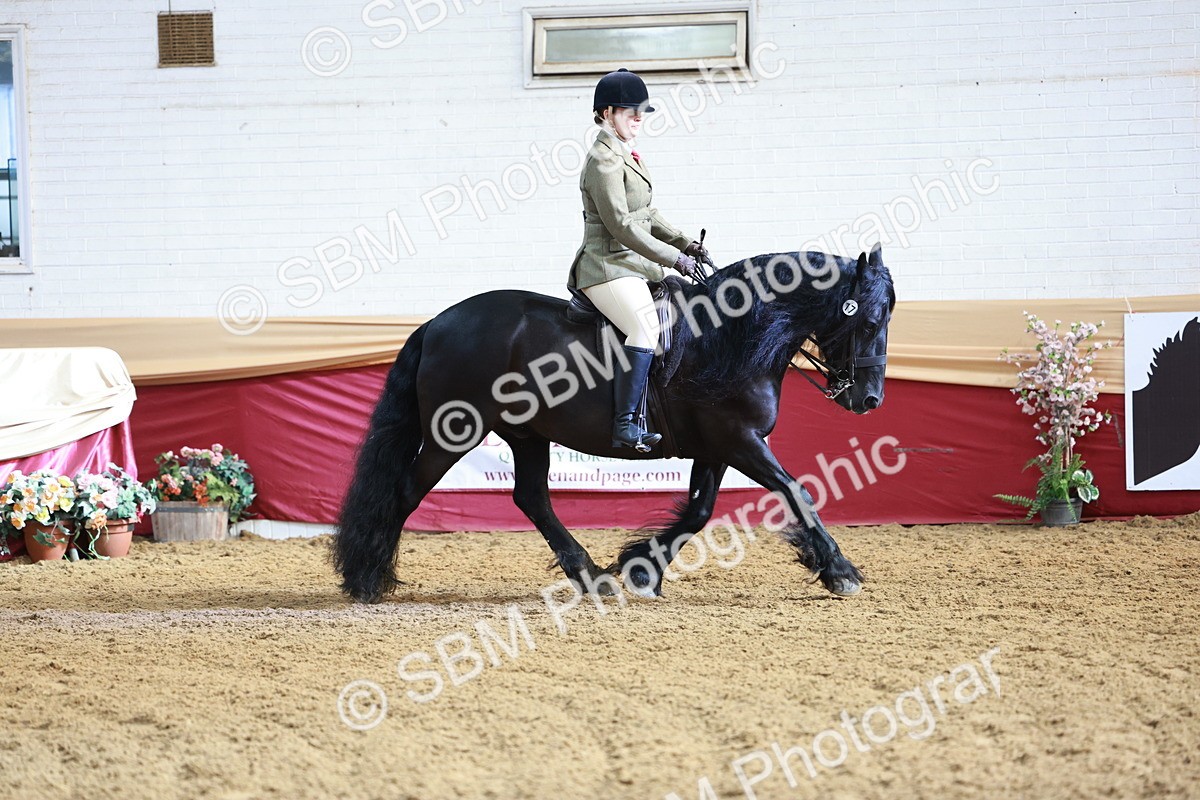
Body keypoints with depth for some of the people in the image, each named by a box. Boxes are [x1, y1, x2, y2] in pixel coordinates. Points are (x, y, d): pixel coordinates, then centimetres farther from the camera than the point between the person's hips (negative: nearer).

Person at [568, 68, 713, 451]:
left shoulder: (626, 154, 18)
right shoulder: (604, 160, -14)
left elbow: (647, 214, 24)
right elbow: (622, 226, -19)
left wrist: (684, 242, 9)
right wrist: (675, 258, -17)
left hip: (634, 264, 11)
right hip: (608, 268, -11)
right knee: (645, 326, -32)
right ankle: (624, 426, -37)